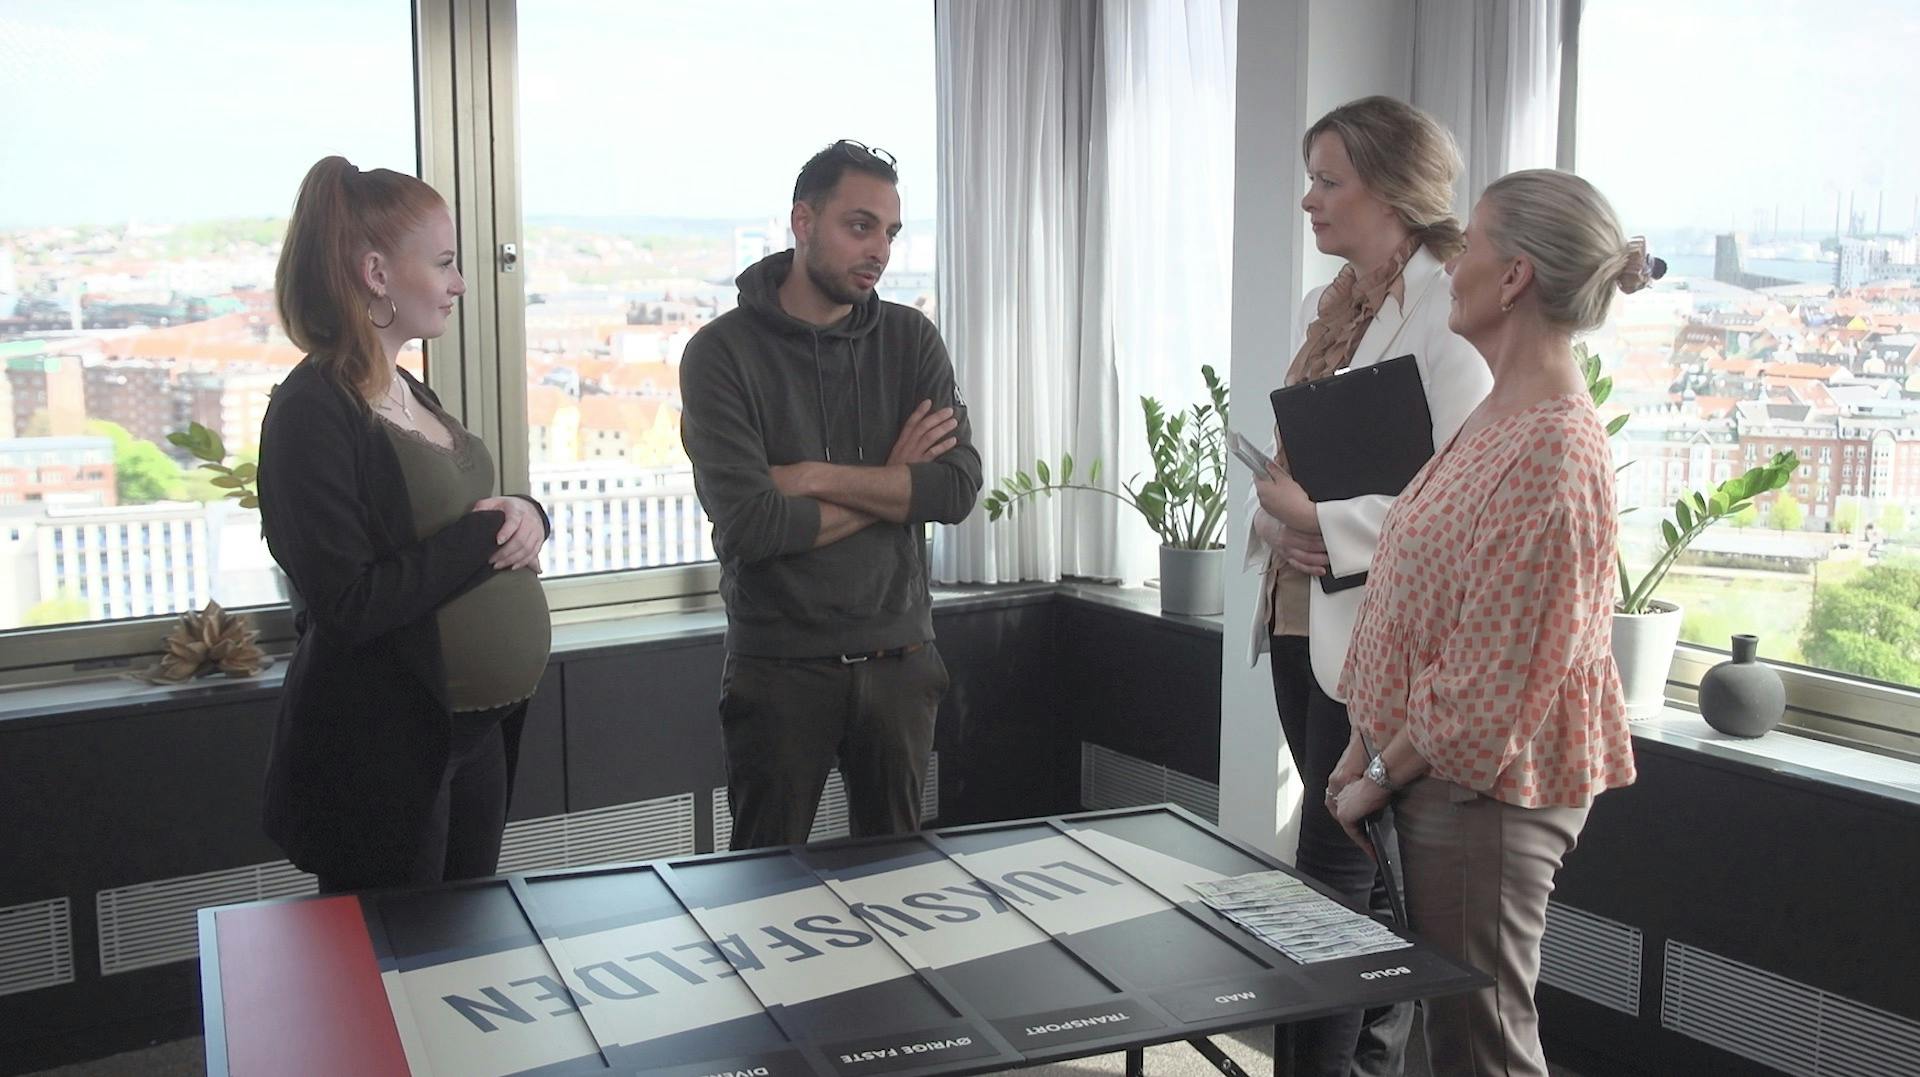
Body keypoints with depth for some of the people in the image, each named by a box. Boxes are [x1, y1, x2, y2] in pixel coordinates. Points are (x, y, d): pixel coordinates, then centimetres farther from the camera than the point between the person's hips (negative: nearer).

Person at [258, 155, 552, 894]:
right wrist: (485, 535, -17)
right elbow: (350, 605, -25)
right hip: (379, 755, -8)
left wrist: (523, 516, -6)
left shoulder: (409, 395, 10)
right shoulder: (313, 412, -18)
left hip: (472, 734, 9)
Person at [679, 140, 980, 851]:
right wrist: (889, 486, -9)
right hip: (779, 667, -3)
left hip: (899, 659, 3)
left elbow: (960, 488, -9)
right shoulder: (722, 352, -8)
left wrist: (817, 478, -16)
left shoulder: (911, 340, 4)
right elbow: (747, 524, -19)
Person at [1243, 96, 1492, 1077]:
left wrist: (1321, 518, -16)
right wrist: (1278, 513, -2)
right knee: (1368, 868, 17)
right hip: (1301, 618, 8)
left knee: (1335, 870, -2)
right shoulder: (1324, 308, 13)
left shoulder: (1446, 318, -13)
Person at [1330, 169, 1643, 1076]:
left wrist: (1383, 776, -11)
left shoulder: (1551, 449, -23)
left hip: (1485, 789, -9)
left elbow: (1493, 673, -22)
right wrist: (1366, 744, 10)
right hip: (1434, 771, 9)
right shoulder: (1497, 418, 8)